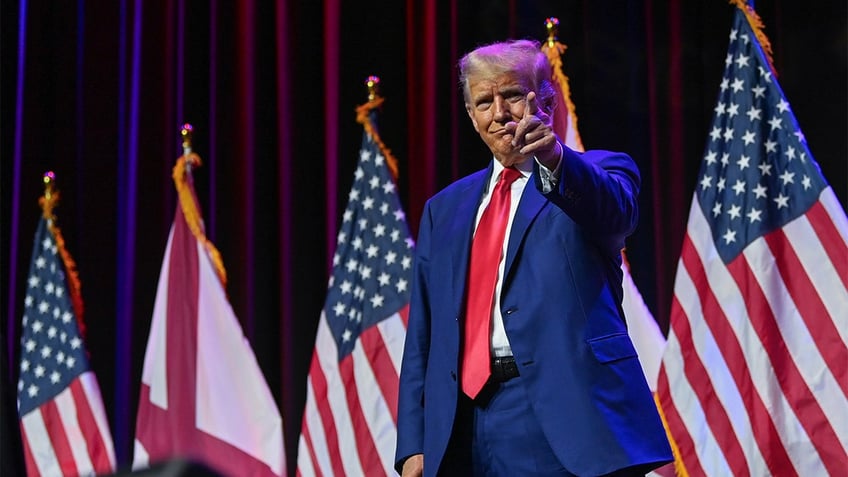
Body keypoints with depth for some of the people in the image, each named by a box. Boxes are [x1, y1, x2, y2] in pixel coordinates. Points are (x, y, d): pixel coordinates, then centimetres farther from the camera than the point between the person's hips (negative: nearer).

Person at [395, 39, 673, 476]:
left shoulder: (593, 174, 8)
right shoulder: (444, 209, 20)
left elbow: (615, 207, -18)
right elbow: (422, 339, 16)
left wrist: (554, 158, -38)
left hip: (563, 421, -4)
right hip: (463, 436, 4)